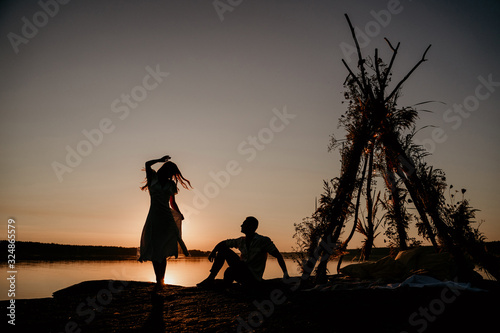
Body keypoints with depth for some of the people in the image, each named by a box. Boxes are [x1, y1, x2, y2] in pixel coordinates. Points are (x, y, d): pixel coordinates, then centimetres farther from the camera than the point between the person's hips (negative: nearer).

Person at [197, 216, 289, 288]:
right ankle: (211, 278, -1)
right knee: (223, 250, 1)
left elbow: (278, 256, -11)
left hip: (253, 278, -6)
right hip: (242, 272, 7)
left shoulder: (263, 241, -11)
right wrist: (214, 251, 0)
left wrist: (285, 273, -19)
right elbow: (223, 243, 17)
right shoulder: (241, 241, 7)